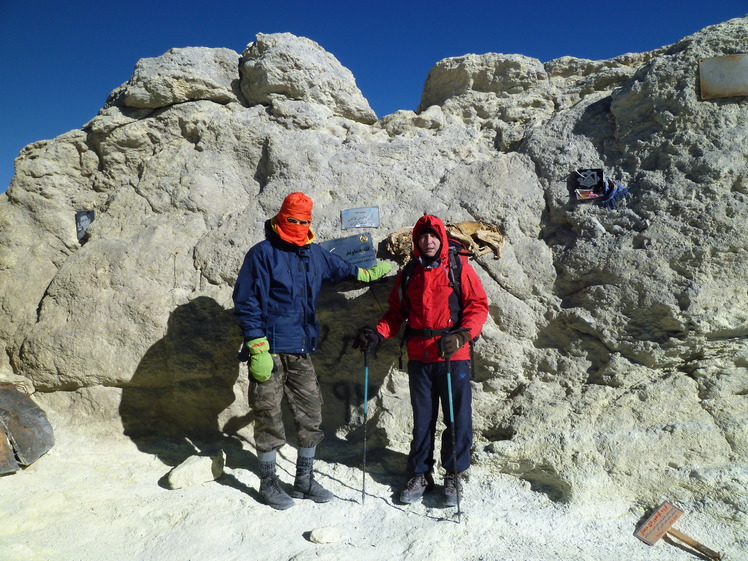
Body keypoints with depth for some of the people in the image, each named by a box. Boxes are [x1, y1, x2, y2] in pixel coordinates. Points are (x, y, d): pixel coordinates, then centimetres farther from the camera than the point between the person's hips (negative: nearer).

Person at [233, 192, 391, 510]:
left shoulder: (315, 254, 12)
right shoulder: (263, 253, -7)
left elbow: (341, 268, 35)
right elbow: (246, 302, -10)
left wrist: (369, 273, 44)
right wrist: (257, 349, -16)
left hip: (301, 351, 6)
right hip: (270, 351, -6)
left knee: (310, 414, 9)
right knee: (269, 416, 2)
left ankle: (304, 480, 25)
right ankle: (268, 482, 21)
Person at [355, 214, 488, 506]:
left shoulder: (459, 268, 0)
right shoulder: (409, 273, 11)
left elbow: (478, 305, -4)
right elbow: (397, 311, 14)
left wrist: (463, 334, -20)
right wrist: (377, 333, -3)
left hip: (453, 356, -3)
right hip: (419, 357, 3)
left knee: (458, 417, 4)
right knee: (422, 419, 12)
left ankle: (454, 475, 22)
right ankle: (420, 474, 25)